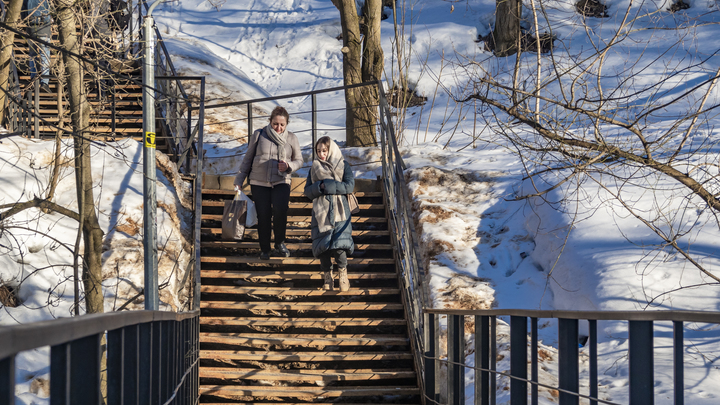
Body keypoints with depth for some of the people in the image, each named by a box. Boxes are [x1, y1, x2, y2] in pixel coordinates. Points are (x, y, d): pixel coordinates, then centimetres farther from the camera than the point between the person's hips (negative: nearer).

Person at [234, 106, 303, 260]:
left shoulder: (291, 138, 6)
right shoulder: (258, 135, 4)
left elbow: (299, 160, 12)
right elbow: (248, 159, 11)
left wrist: (288, 166, -11)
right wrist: (239, 181, 9)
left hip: (281, 182, -1)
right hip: (259, 183, 1)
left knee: (280, 209, -24)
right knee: (263, 215, -5)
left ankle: (280, 244, -5)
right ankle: (264, 250, 11)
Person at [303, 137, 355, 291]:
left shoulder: (343, 166, 5)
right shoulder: (315, 168, 12)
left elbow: (349, 186, -8)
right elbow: (307, 191, 6)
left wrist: (326, 185, -12)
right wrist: (320, 186, -14)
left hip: (340, 212, -2)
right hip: (321, 213, 3)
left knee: (339, 246, -14)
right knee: (323, 246, -3)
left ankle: (343, 274, 9)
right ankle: (327, 276, 15)